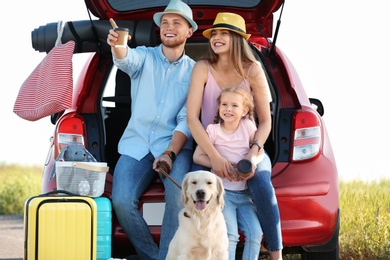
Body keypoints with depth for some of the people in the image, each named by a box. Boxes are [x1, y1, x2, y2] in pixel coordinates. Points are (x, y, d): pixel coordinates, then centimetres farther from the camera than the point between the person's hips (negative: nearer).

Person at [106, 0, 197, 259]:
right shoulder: (144, 57, 6)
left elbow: (187, 120, -2)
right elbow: (127, 60, -20)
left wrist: (170, 153, -18)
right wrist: (117, 46, -45)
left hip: (175, 145, -1)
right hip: (136, 144, 1)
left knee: (179, 196, -31)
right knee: (122, 201, -23)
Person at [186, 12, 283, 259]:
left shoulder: (252, 70, -8)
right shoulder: (203, 68, -9)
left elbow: (265, 120, -5)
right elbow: (192, 117, -14)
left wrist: (253, 154, -23)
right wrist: (215, 157, -25)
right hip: (210, 148, 0)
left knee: (262, 186, -31)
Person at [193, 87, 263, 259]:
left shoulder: (248, 126, 1)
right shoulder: (213, 130, -5)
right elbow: (197, 156, -3)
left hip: (244, 192, 3)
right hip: (223, 191, -3)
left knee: (255, 233, -10)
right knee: (230, 235, -19)